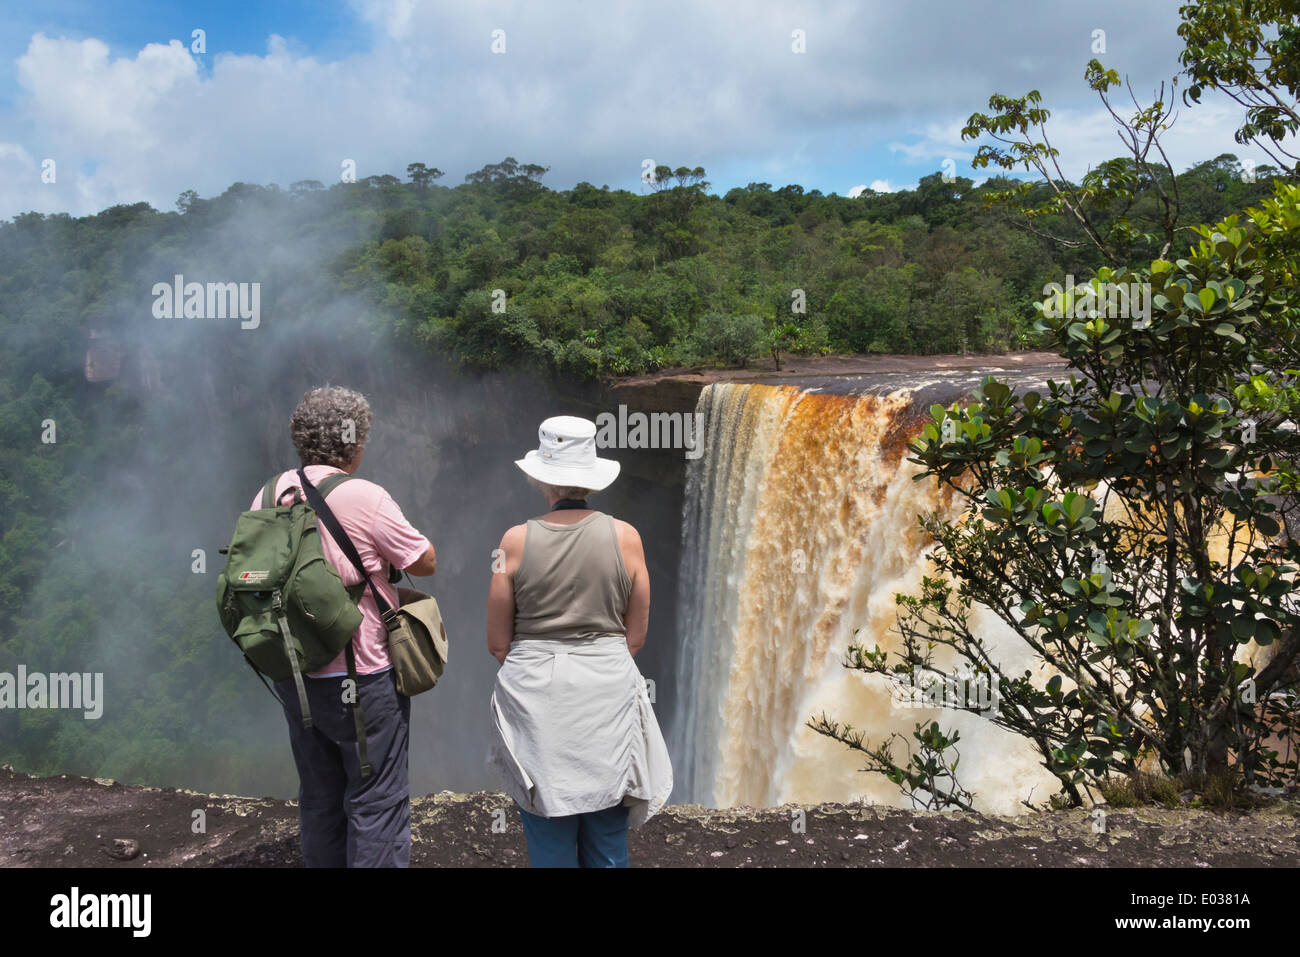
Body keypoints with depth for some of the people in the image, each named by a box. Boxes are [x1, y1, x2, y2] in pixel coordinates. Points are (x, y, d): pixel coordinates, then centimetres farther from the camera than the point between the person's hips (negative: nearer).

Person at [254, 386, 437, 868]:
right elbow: (425, 561, -10)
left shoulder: (269, 495, 1)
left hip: (293, 677, 7)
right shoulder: (365, 497, -17)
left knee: (319, 798, 20)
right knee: (377, 801, 4)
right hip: (361, 677, -6)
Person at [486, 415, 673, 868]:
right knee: (606, 839, 14)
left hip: (533, 692, -1)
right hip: (607, 692, 1)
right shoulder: (625, 537, -5)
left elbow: (497, 642, -1)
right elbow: (635, 636, 3)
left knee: (548, 839, 11)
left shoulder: (517, 540, -6)